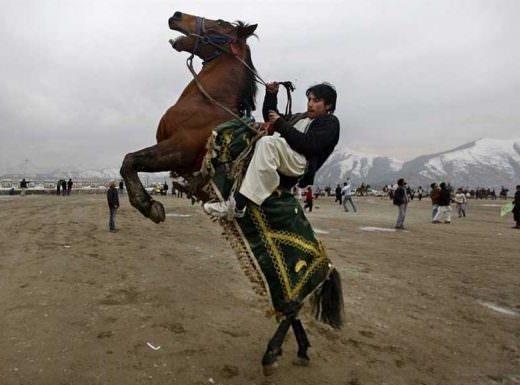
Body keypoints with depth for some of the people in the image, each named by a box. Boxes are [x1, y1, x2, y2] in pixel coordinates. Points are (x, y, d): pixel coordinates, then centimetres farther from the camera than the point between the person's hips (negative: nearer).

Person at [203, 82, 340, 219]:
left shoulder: (331, 123, 6)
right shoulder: (301, 117, 30)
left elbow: (308, 144, -12)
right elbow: (269, 116, 32)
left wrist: (281, 124, -10)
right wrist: (271, 95, 17)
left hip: (300, 163, -9)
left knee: (267, 142, -37)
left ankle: (237, 205, -42)